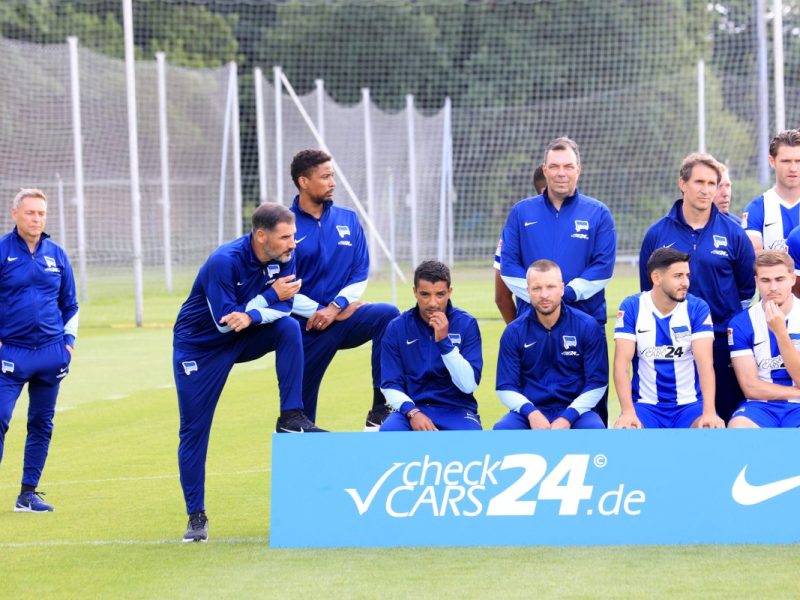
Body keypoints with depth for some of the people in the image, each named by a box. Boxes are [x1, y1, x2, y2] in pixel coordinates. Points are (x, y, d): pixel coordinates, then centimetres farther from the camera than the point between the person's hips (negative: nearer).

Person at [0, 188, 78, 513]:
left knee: (41, 423, 7)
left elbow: (70, 303, 18)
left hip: (51, 352, 4)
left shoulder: (56, 254, 9)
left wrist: (69, 340, 9)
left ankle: (29, 492, 14)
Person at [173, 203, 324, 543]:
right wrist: (270, 297, -26)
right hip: (199, 346, -4)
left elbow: (284, 307, -14)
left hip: (246, 338, 4)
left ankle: (291, 417, -17)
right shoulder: (224, 261, -29)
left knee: (288, 328, -24)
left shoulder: (284, 257, -13)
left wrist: (251, 316, -33)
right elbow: (224, 321, -30)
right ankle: (196, 515, 7)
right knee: (194, 430, -3)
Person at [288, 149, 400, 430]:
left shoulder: (348, 220, 6)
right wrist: (320, 312, -15)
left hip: (344, 316, 3)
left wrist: (335, 307, -13)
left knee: (387, 314, -27)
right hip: (308, 325, -3)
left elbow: (360, 275, 2)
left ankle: (380, 411, -26)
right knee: (300, 413, -5)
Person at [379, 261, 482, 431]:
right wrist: (412, 412, -19)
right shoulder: (397, 328, 1)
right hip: (412, 407, 1)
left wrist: (444, 342, -20)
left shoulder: (466, 324, -3)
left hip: (456, 410, -1)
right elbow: (390, 385, 0)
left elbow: (469, 385, -10)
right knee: (389, 432, -32)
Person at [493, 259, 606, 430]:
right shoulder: (514, 333, 2)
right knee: (502, 430, -31)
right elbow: (506, 387, 2)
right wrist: (531, 412, -18)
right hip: (530, 413, 1)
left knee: (594, 430, -34)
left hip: (574, 411, -1)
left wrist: (568, 417, -16)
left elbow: (597, 383, -1)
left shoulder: (588, 327, -1)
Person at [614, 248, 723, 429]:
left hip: (690, 405, 0)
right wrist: (628, 412, -25)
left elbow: (705, 363, -12)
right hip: (646, 405, 0)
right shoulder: (631, 307, -4)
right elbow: (622, 363, -10)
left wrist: (709, 412, -27)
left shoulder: (698, 308, -3)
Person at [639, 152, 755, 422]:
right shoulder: (657, 234, 4)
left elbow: (747, 288, 11)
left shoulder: (733, 233, 3)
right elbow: (647, 290, 12)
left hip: (722, 342, 0)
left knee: (726, 418, 0)